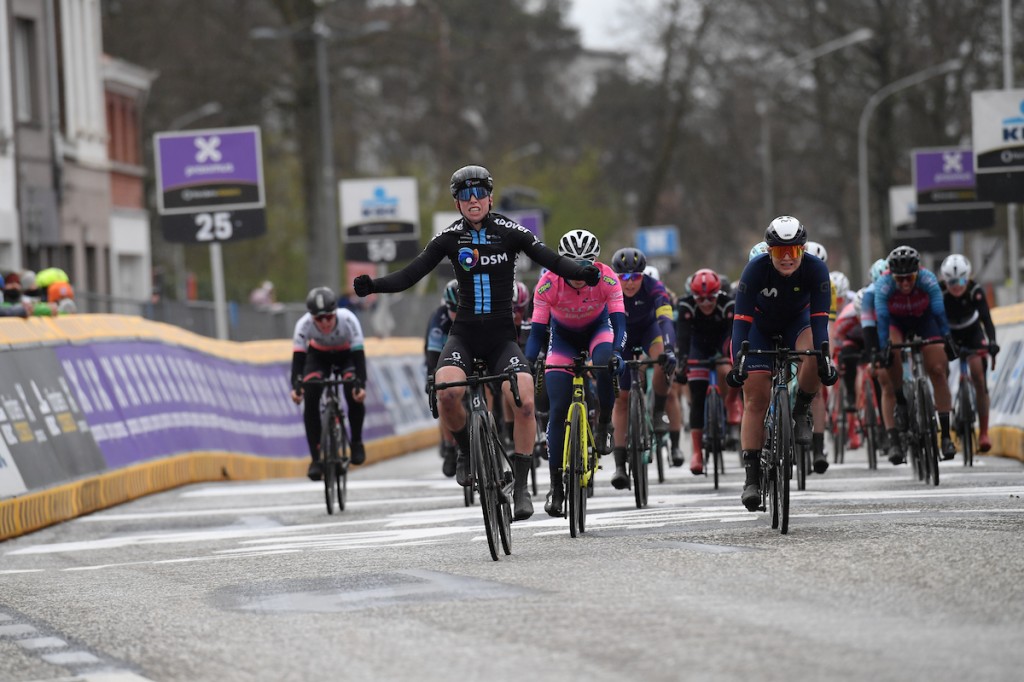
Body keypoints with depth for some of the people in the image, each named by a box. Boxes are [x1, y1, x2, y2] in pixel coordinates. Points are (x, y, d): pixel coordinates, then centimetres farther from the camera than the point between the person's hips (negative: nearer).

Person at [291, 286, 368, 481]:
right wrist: (296, 386, -49)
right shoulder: (304, 324, -34)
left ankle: (356, 441, 0)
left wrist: (361, 384, -51)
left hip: (346, 354, -1)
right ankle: (315, 459, -12)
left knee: (356, 395, -25)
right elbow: (298, 358, -34)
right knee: (310, 398, -19)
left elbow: (359, 354, -37)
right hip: (318, 355, 1)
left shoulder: (348, 320, -36)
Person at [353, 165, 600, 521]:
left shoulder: (510, 231, -3)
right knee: (447, 390, -29)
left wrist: (582, 273, -30)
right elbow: (411, 274, -4)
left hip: (502, 335, 0)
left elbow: (551, 260, -10)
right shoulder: (450, 237, 0)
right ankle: (466, 451, 1)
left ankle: (521, 487, -7)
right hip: (465, 334, 0)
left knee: (524, 401, -21)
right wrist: (373, 285, -20)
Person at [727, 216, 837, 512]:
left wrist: (823, 358, -45)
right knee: (756, 398, -11)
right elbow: (742, 318, -34)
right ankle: (752, 477, -8)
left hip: (796, 323, 1)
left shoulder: (816, 269, -28)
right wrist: (738, 362, -44)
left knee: (814, 359, -33)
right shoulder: (756, 269, -30)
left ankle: (801, 411, -5)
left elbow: (819, 318, -32)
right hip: (761, 327, -1)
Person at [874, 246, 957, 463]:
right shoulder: (883, 284, -33)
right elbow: (882, 318, -38)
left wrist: (948, 340, -45)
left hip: (923, 321, 0)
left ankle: (945, 435, -8)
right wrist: (883, 348, -47)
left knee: (938, 370, -14)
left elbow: (939, 313, -36)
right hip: (895, 322, 0)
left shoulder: (928, 280, -32)